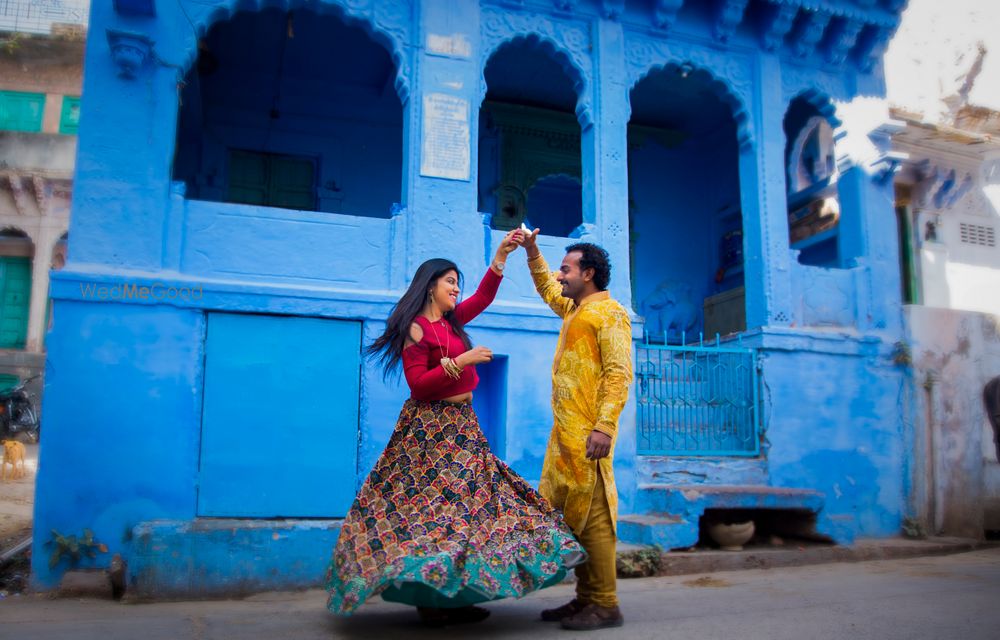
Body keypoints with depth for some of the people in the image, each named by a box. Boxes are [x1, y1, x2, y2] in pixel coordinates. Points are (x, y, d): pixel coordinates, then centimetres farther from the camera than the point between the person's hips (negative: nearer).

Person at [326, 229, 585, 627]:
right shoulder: (415, 328, -10)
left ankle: (453, 594, 11)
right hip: (430, 427, -9)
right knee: (435, 505, -7)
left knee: (469, 500, 6)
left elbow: (484, 297, 14)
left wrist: (501, 256, 6)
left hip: (461, 425, 9)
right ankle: (429, 601, 1)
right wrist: (460, 361, -20)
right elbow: (418, 384, -16)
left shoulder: (452, 321, 13)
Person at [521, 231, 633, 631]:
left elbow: (619, 373, -16)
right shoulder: (574, 309, 20)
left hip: (587, 433, -9)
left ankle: (605, 605, 0)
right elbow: (547, 288, 40)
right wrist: (532, 252, 30)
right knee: (570, 514, 10)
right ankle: (585, 598, 17)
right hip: (564, 432, 9)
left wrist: (604, 426, -24)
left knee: (591, 515, -7)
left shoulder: (609, 312, -7)